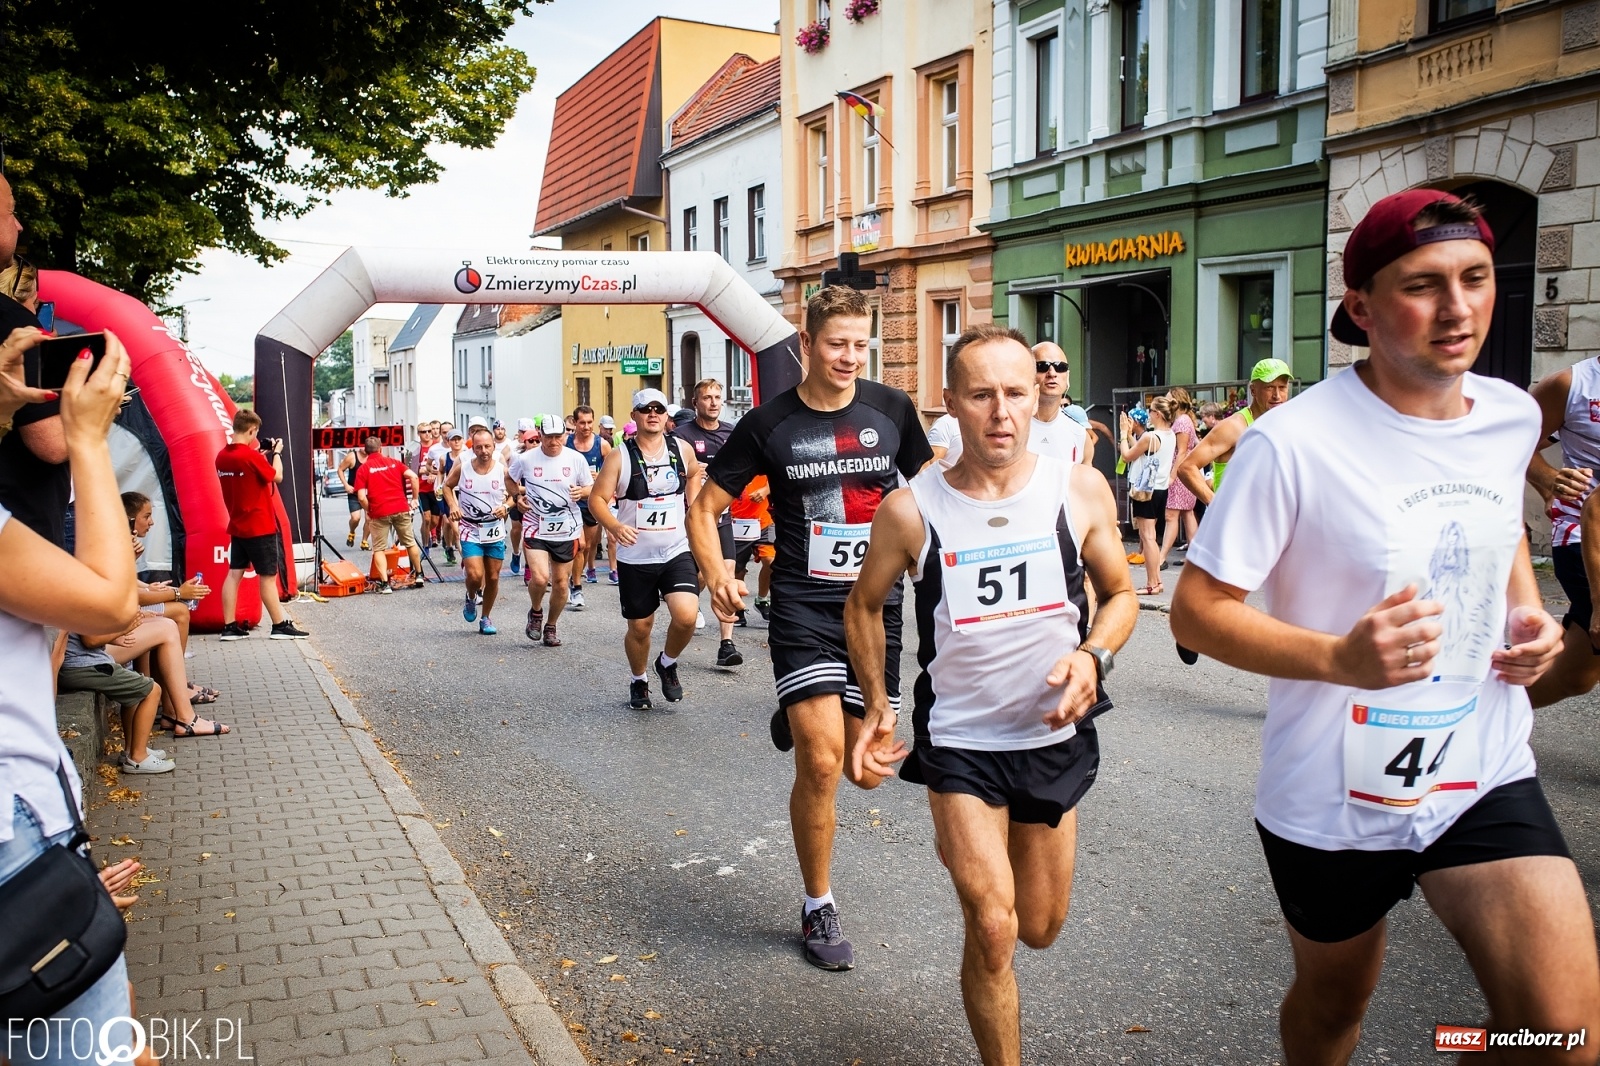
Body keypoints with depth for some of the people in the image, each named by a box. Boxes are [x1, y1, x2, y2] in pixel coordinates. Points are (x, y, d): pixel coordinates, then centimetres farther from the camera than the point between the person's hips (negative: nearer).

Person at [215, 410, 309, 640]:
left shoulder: (222, 457, 4)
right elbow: (277, 476, -9)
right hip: (259, 526, -7)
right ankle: (281, 626, 6)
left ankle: (229, 627, 8)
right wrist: (276, 452, 3)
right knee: (268, 576, -1)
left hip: (237, 526, 7)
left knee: (234, 573, 8)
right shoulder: (251, 456, -18)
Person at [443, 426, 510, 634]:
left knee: (493, 577, 7)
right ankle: (471, 599, 18)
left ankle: (486, 619, 26)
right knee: (475, 574, -17)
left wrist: (506, 506, -14)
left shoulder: (502, 470, -8)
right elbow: (447, 486, 11)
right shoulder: (462, 468, -8)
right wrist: (453, 506, -5)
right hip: (470, 530, -1)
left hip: (495, 530, 1)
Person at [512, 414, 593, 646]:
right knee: (540, 578, -19)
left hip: (567, 531, 2)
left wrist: (582, 491, -17)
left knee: (561, 583, 9)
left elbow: (592, 489, 5)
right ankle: (535, 612, 14)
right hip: (536, 529, -2)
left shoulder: (576, 459, -5)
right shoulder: (525, 459, -5)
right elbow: (511, 479, 16)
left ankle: (550, 626, 32)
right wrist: (518, 496, -2)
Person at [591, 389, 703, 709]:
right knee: (639, 627, 8)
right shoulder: (619, 457, -8)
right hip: (635, 558, -1)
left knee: (686, 616, -19)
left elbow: (694, 473, 24)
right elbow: (597, 498, -11)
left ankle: (668, 664, 12)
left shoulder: (682, 450, 1)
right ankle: (639, 681, 36)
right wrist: (615, 526, -28)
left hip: (677, 552, 1)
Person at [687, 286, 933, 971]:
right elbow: (705, 508, 1)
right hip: (804, 606, -2)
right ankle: (819, 908, 10)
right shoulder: (769, 424, -4)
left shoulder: (891, 409, 1)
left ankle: (800, 719, 41)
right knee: (821, 763, -12)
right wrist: (717, 578, -16)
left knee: (867, 769, 7)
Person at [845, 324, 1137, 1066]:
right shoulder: (911, 509, -13)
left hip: (1055, 735, 3)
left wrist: (1093, 657, -15)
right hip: (958, 741, -2)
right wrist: (876, 705, -1)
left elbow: (1119, 593, 4)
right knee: (992, 930, -11)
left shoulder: (1081, 491, -10)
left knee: (1039, 930, 18)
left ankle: (968, 849, 50)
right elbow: (863, 604, 4)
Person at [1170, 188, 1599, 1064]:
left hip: (1485, 775, 4)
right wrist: (1339, 657, -33)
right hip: (1332, 796, -3)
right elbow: (1196, 611, -18)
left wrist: (1528, 610, 1)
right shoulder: (1292, 445, -21)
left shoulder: (1513, 416, -2)